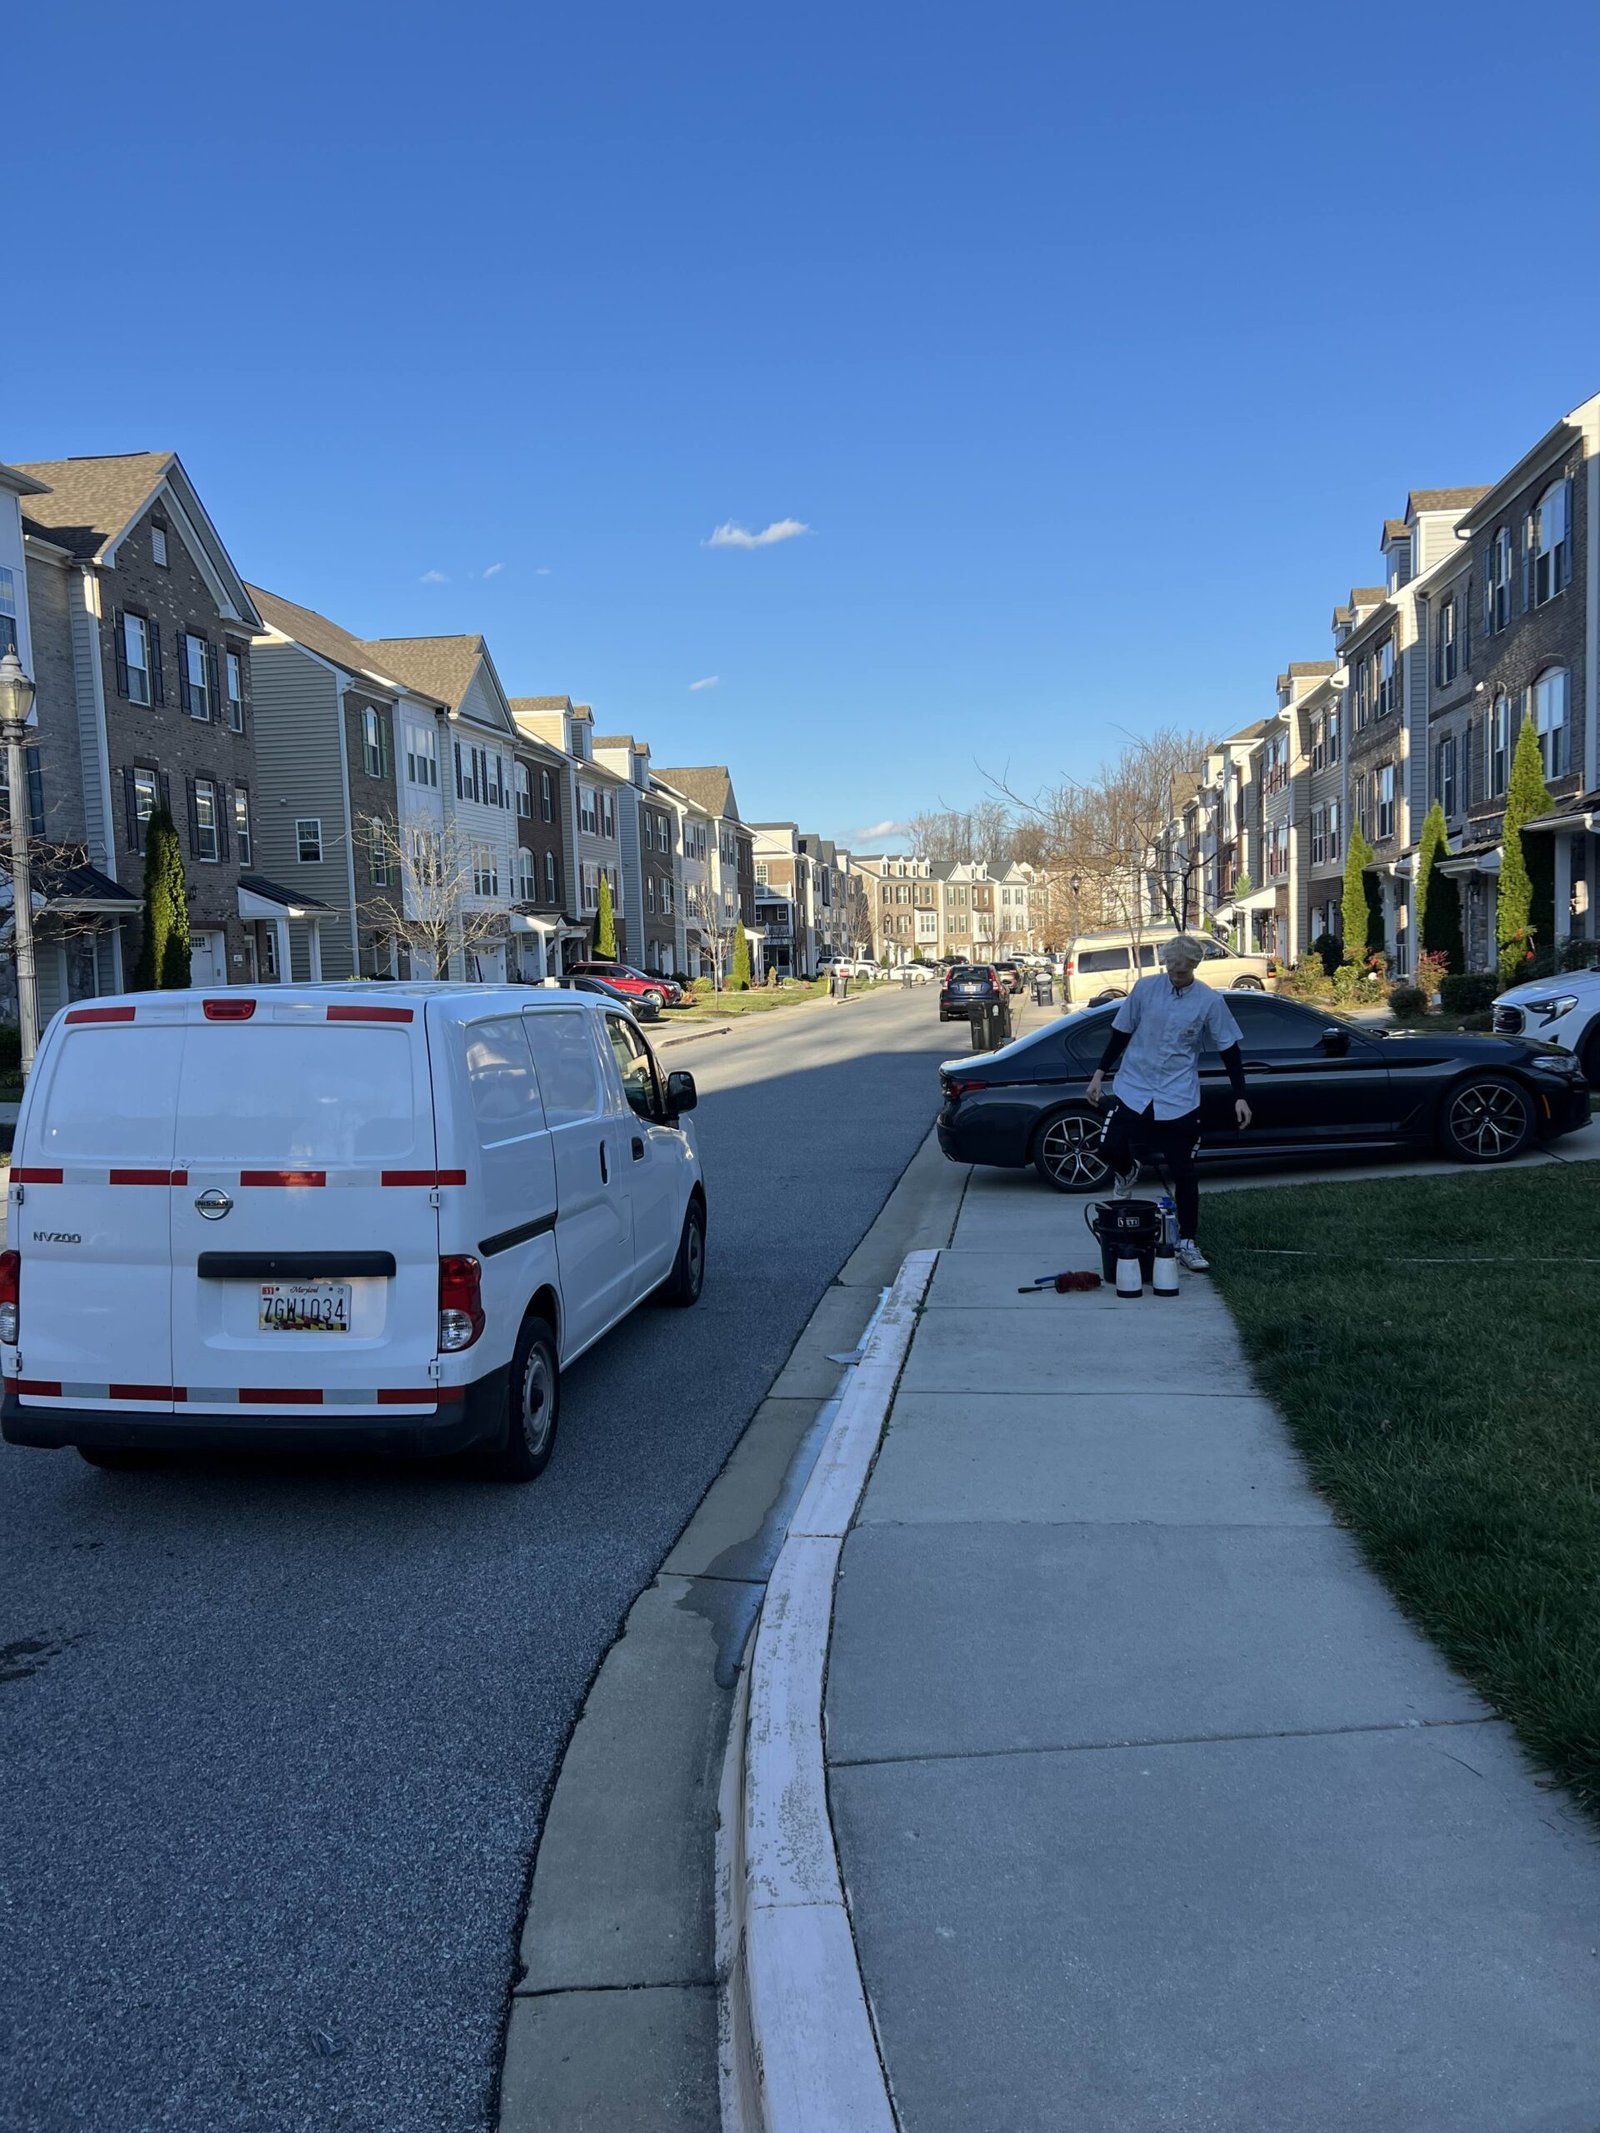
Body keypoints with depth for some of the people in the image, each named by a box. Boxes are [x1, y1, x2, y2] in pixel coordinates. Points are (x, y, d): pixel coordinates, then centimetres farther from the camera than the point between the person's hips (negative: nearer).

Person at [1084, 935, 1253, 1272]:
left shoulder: (1210, 1001, -4)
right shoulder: (1145, 988, -1)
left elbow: (1230, 1051, 1)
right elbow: (1121, 1034, 9)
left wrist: (1240, 1097, -3)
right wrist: (1100, 1073, 7)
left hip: (1179, 1100, -1)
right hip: (1134, 1090, 1)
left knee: (1183, 1173, 1)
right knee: (1110, 1148, -12)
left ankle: (1188, 1242, 15)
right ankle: (1128, 1172, 25)